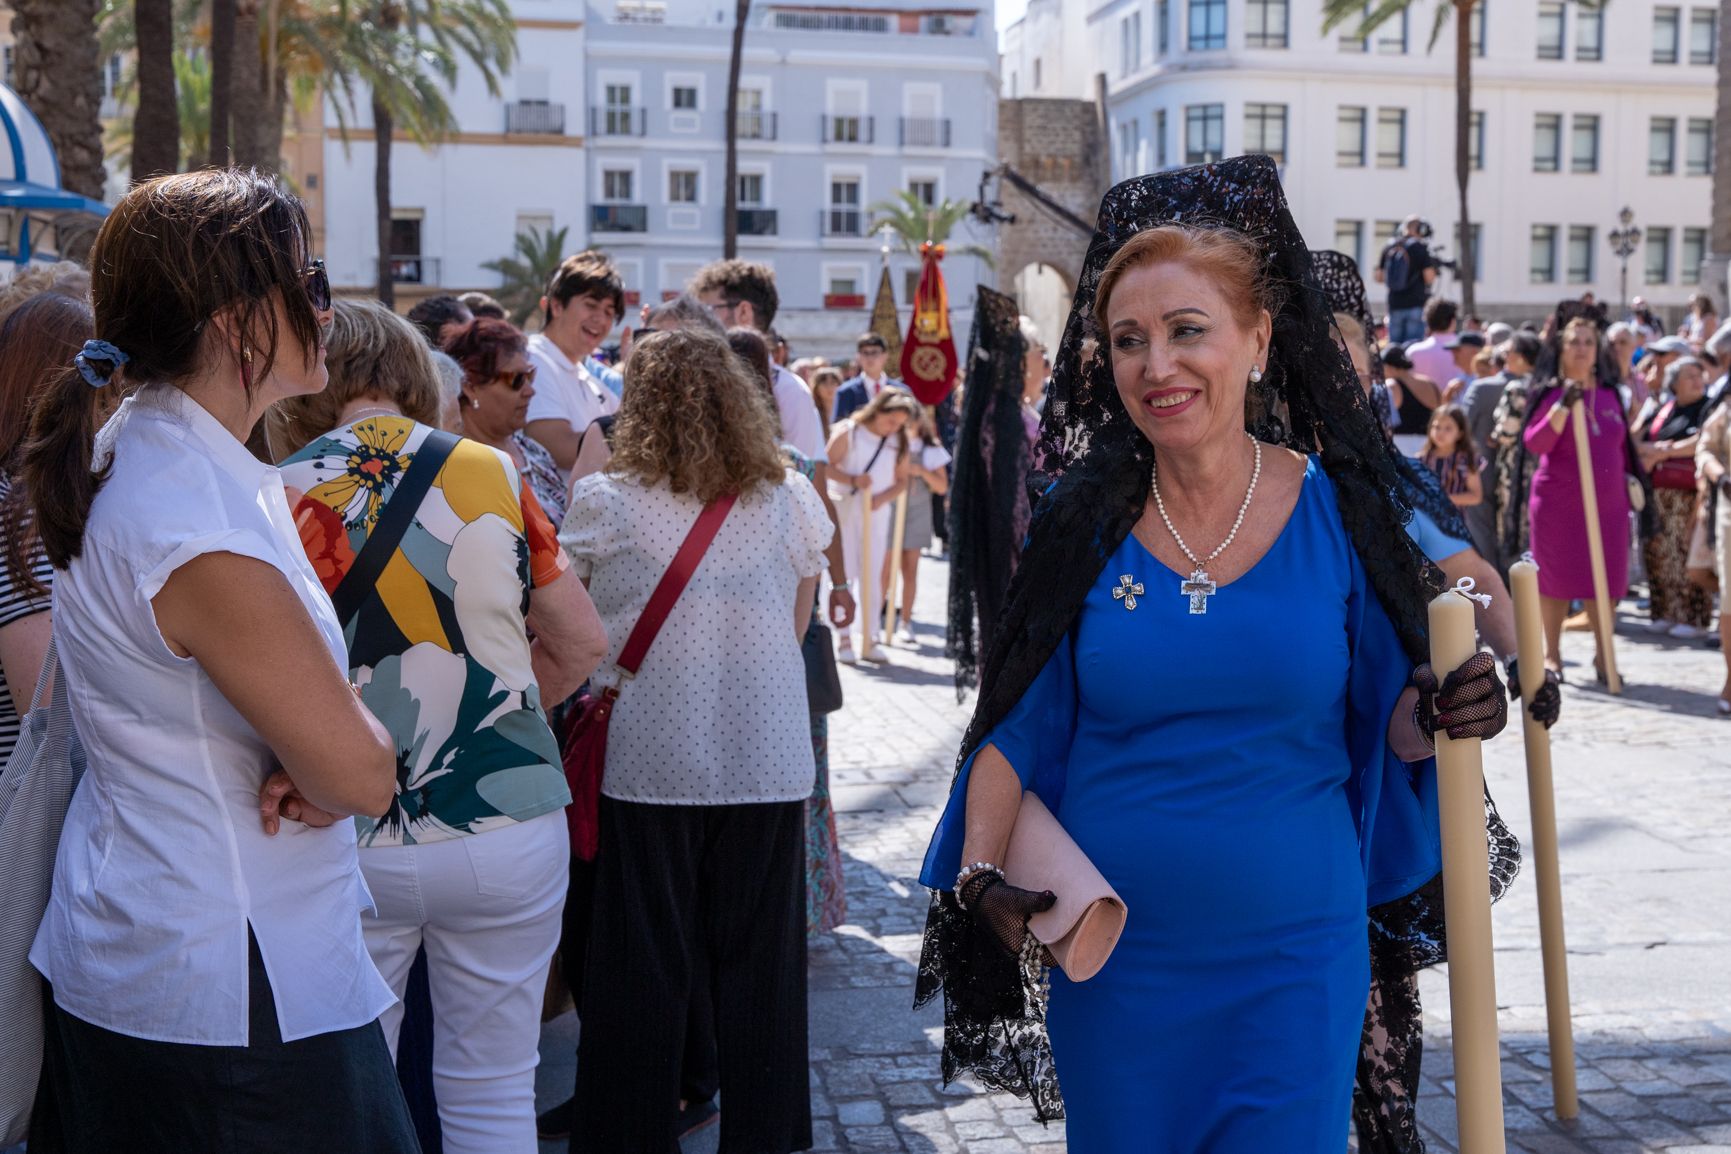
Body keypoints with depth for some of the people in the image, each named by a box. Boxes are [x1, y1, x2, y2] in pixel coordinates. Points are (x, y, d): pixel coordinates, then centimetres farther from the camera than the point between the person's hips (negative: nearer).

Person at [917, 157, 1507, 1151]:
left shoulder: (1339, 514, -6)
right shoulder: (1087, 520, -3)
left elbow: (1380, 728, 2)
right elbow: (1018, 729, 1)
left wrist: (1441, 718, -19)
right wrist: (981, 874, -13)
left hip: (1291, 965, -1)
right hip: (1112, 965, 2)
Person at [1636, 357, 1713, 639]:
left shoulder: (1707, 409, 1)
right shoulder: (1660, 409, 15)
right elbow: (1634, 438, 13)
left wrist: (1662, 452, -7)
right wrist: (1649, 449, -8)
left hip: (1688, 494, -5)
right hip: (1655, 491, 5)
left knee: (1687, 554, -8)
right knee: (1657, 552, 5)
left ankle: (1695, 619, -4)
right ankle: (1665, 614, 14)